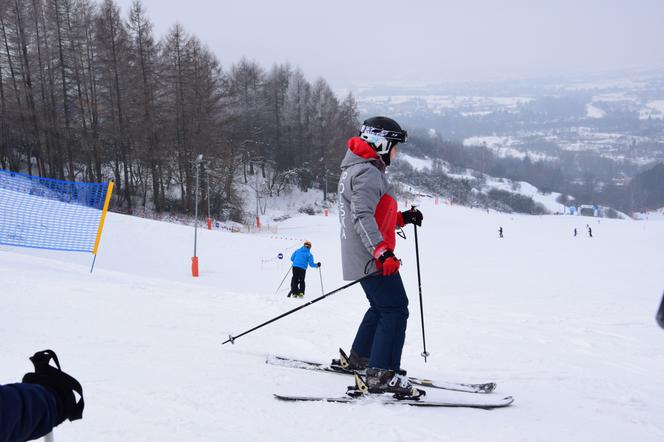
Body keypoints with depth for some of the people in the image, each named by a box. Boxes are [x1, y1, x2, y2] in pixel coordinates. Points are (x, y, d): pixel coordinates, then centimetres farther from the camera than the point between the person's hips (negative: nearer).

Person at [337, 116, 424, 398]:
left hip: (361, 256, 11)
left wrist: (403, 218, 20)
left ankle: (359, 357, 36)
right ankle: (382, 375, -16)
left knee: (381, 307, 25)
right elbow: (362, 216, -26)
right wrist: (382, 252, -34)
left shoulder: (356, 170, 20)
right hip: (372, 258, -11)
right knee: (395, 311, -12)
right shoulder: (368, 173, -15)